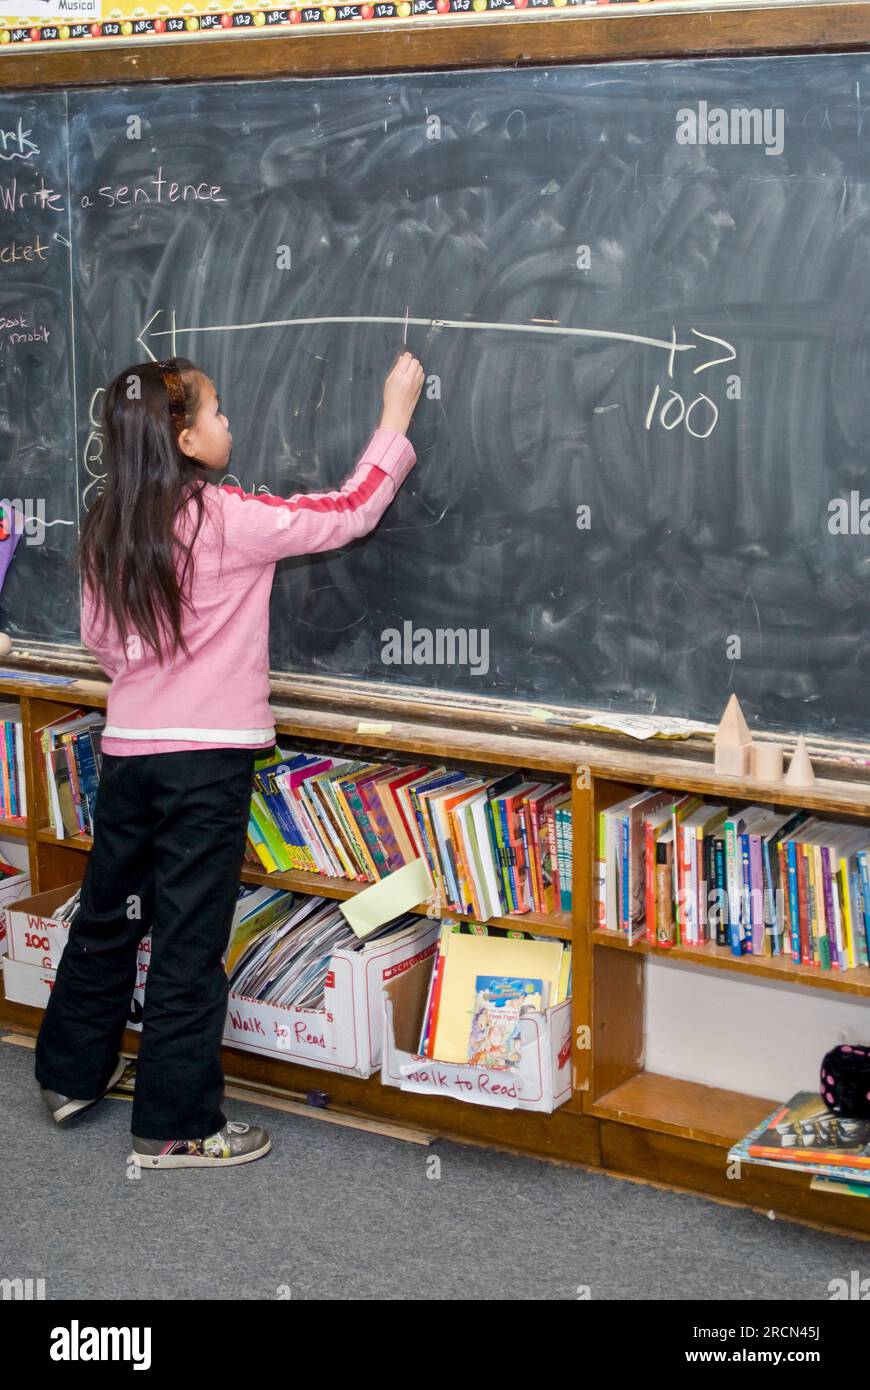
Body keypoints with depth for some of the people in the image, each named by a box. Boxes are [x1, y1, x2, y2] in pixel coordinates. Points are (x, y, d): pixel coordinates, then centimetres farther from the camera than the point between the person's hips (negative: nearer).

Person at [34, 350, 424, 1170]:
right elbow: (352, 511, -8)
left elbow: (98, 638, 13)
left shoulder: (108, 528, 4)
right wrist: (397, 411, 2)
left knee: (107, 915, 21)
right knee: (190, 939, 2)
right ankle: (176, 1127, 10)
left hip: (127, 748, 6)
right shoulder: (226, 521, -14)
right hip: (208, 758, -6)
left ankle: (73, 1074, 36)